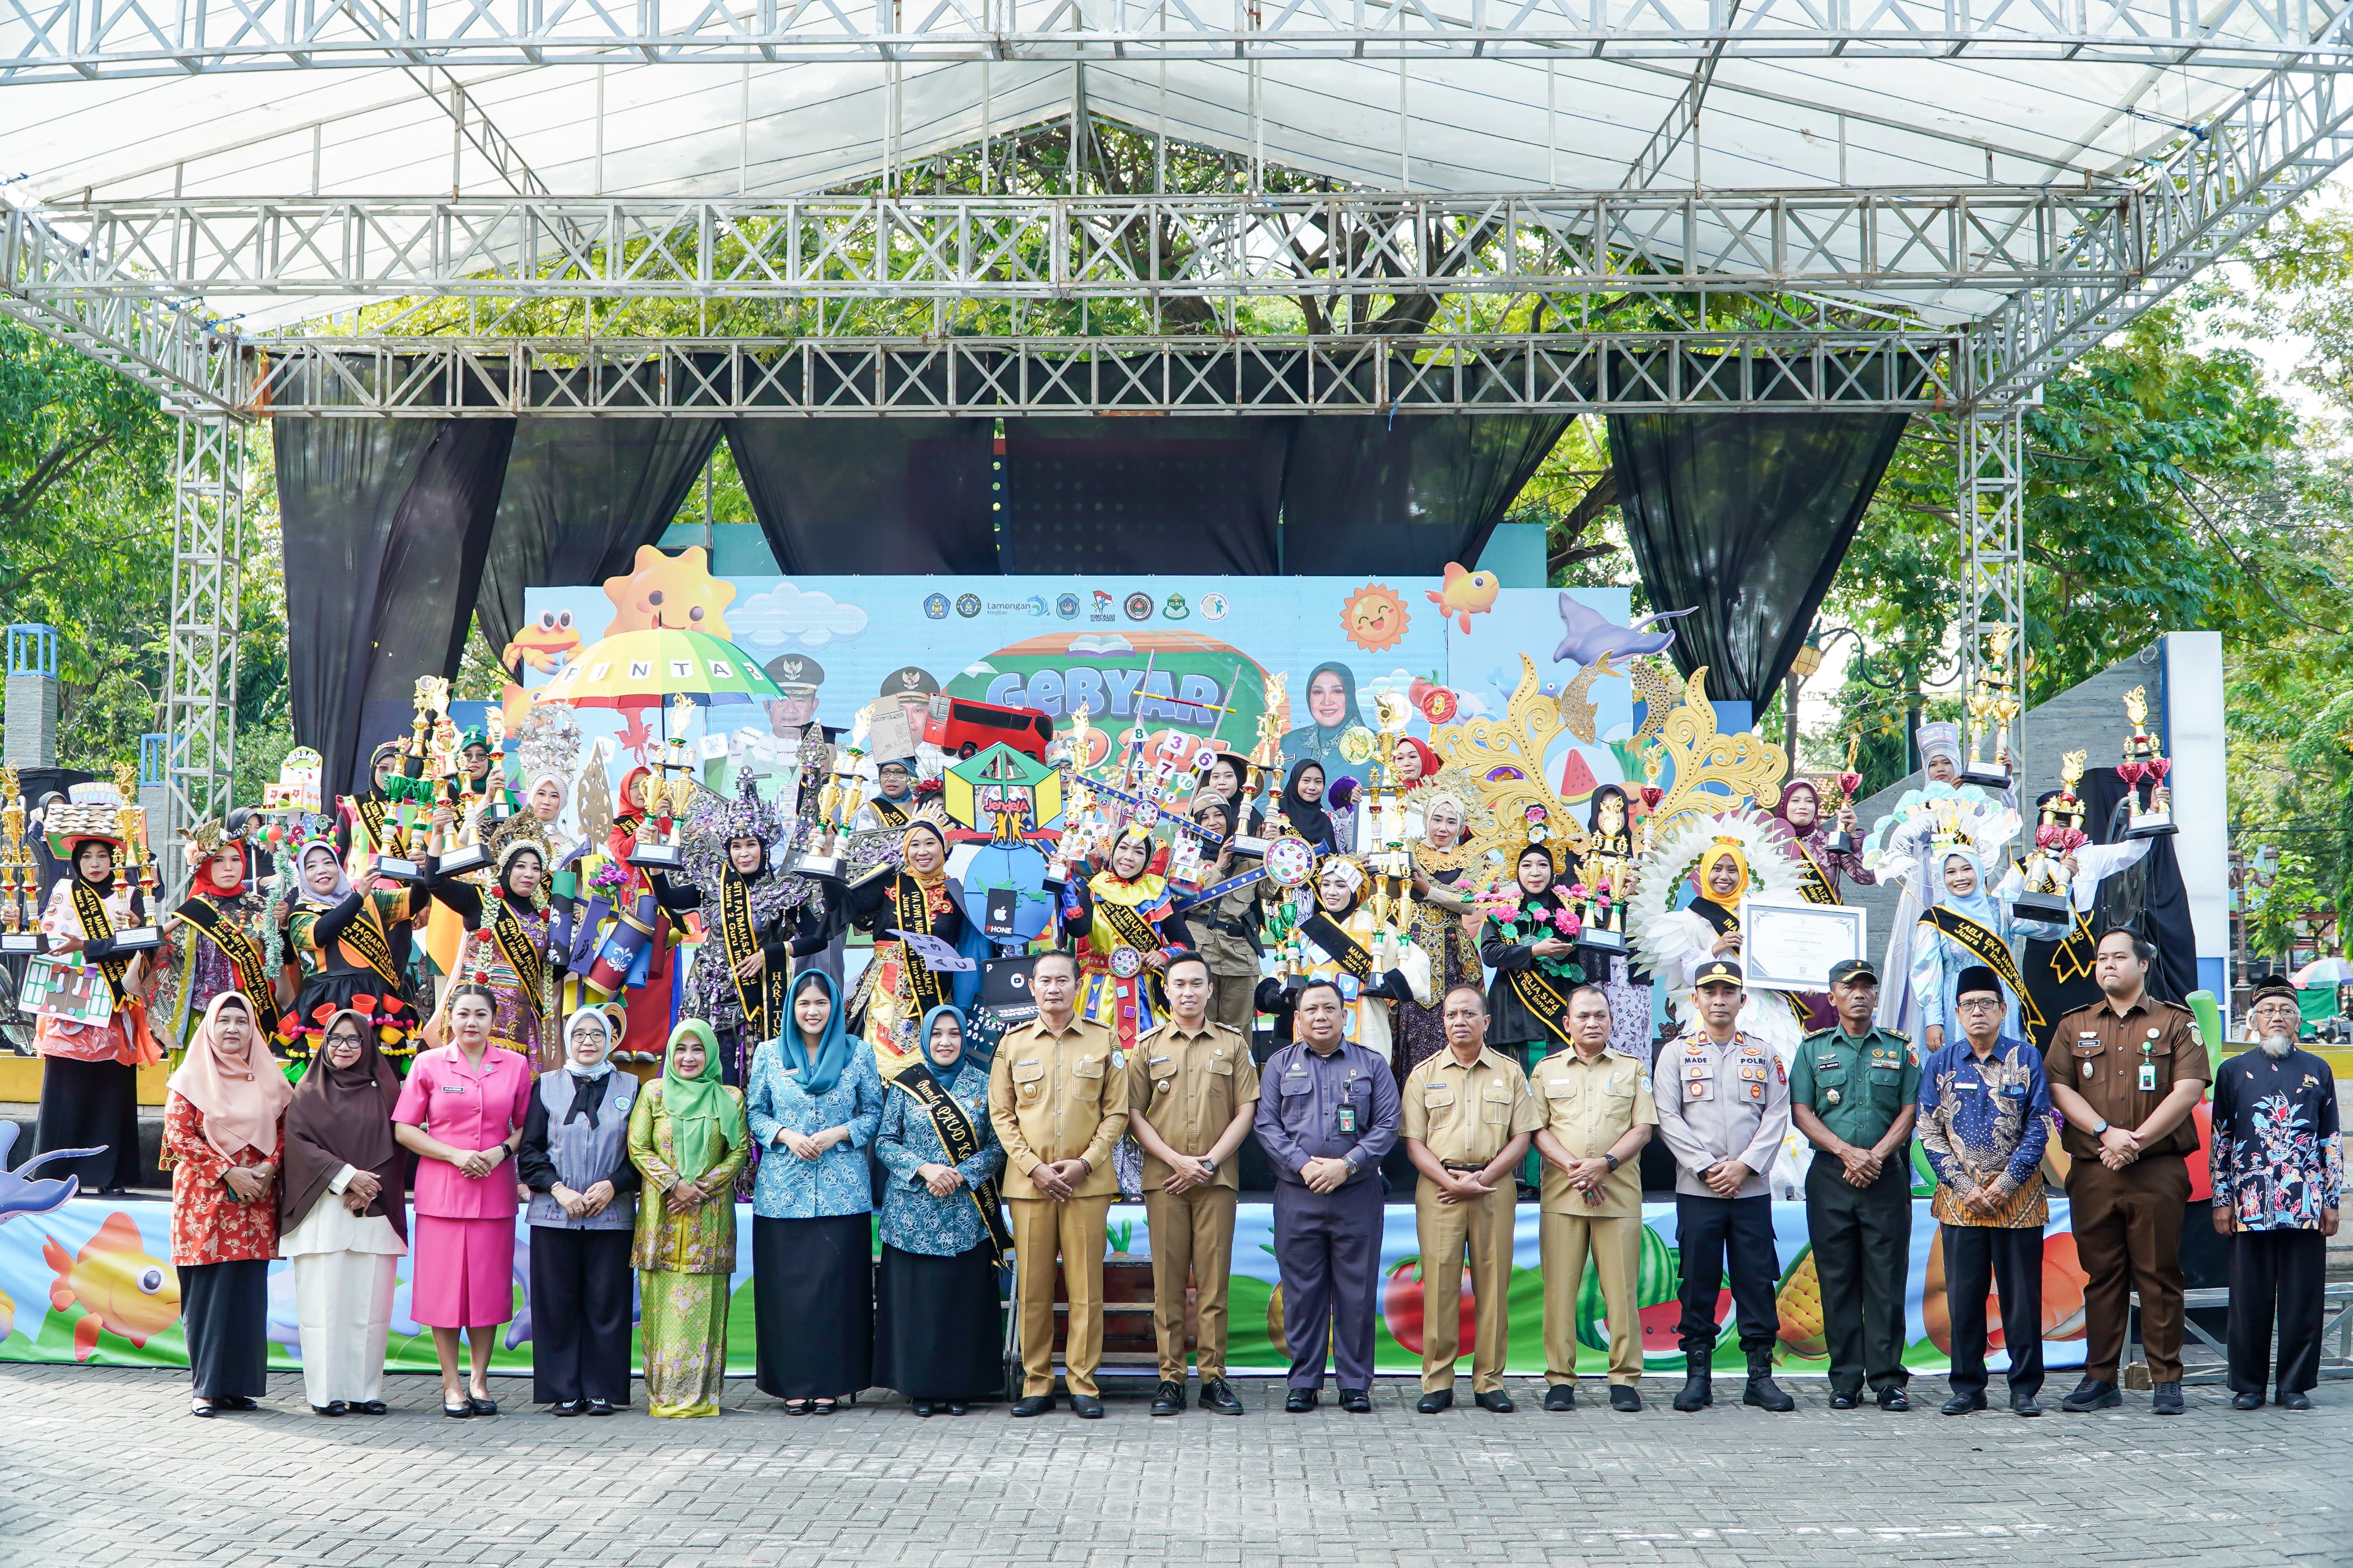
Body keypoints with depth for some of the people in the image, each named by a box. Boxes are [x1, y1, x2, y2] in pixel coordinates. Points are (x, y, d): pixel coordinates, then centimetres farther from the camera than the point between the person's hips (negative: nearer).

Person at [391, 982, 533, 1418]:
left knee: (489, 1284, 2)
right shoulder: (429, 1064, 3)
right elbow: (404, 1130, 2)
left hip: (494, 1191, 1)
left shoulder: (515, 1066, 7)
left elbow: (527, 1127, 12)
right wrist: (455, 1155, -9)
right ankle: (451, 1385, 6)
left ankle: (479, 1381, 12)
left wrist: (502, 1151, -8)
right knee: (443, 1284, -2)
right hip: (441, 1189, -1)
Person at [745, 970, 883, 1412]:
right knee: (787, 1284, -2)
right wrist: (786, 1135, -8)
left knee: (837, 1283, -4)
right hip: (782, 1189, 1)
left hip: (842, 1190, 0)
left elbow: (874, 1111, 8)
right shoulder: (768, 1054, 8)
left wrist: (837, 1134, -8)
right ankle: (793, 1384, 4)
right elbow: (754, 1111, 10)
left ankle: (830, 1384, 3)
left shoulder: (857, 1053, 7)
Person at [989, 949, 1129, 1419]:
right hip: (1029, 1182, 1)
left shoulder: (1103, 1041, 6)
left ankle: (1082, 1383, 5)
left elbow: (1117, 1112, 5)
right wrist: (1033, 1167, -6)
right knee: (1032, 1288, 1)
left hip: (1087, 1182, -1)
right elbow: (1001, 1115, 7)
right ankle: (1036, 1383, 9)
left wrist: (1085, 1162, -8)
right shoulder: (1013, 1044, 8)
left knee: (1086, 1287, -2)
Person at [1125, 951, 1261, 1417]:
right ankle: (1171, 1378, 3)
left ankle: (1213, 1378, 3)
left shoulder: (1233, 1044, 9)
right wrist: (1176, 1160, -8)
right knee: (1168, 1280, 0)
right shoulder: (1147, 1047, 9)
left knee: (1213, 1280, -1)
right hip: (1163, 1179, 0)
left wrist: (1210, 1162, -6)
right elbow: (1134, 1115, 4)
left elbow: (1246, 1111, 5)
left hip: (1217, 1178, 0)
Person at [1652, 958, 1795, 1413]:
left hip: (1752, 1188, 1)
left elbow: (1777, 1115, 4)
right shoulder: (1677, 1052, 8)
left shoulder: (1763, 1055, 12)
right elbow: (1667, 1117, 0)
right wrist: (1706, 1167, -10)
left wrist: (1744, 1165, -9)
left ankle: (1761, 1375, 5)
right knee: (1699, 1282, 0)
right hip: (1696, 1189, -1)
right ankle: (1697, 1376, 6)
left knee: (1757, 1281, 0)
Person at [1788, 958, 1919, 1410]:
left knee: (1886, 1280, -3)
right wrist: (1847, 1152, -9)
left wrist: (1875, 1155, -9)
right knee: (1838, 1280, 1)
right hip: (1830, 1174, 0)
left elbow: (1911, 1110, 4)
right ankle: (1845, 1381, 5)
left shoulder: (1899, 1049, 11)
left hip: (1887, 1176, 0)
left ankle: (1888, 1379, 0)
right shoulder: (1814, 1049, 10)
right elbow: (1801, 1112, 3)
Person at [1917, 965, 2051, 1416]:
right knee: (1964, 1295, 3)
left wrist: (2005, 1184, -9)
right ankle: (1968, 1387, 11)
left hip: (2018, 1197, -1)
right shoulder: (1941, 1063, 6)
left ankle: (2025, 1388, 9)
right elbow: (1929, 1133, 4)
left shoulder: (2026, 1059, 2)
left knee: (2021, 1295, 1)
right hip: (1959, 1198, 1)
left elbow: (2038, 1129, -1)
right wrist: (1965, 1187, -6)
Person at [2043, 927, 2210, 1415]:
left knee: (2160, 1277, -2)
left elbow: (2189, 1090, -4)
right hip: (2091, 1171, 3)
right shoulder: (2074, 1026, 15)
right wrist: (2106, 1132, -9)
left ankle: (2167, 1381, 2)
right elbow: (2058, 1087, 5)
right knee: (2101, 1277, 4)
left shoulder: (2176, 1022, 6)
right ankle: (2100, 1379, 8)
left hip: (2158, 1171, -3)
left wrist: (2136, 1140, -11)